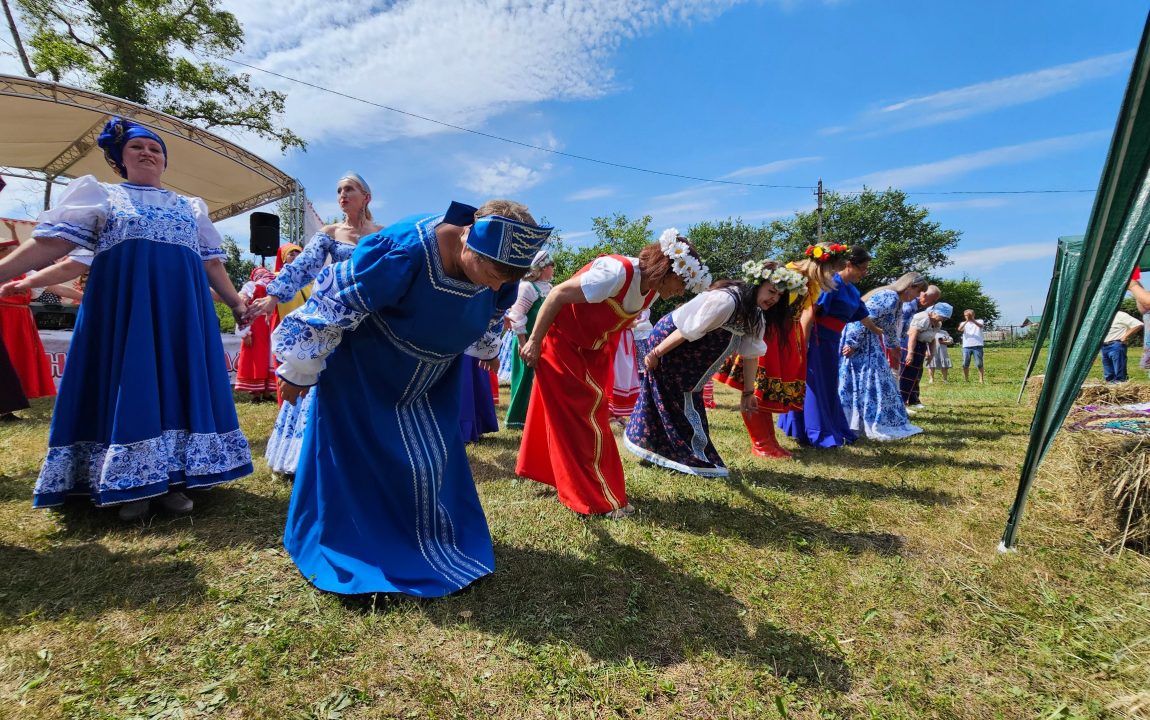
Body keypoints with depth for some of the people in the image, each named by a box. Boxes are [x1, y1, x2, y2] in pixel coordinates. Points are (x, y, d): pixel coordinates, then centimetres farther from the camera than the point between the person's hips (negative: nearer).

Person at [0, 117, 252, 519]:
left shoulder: (190, 208, 18)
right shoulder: (102, 197, 11)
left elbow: (212, 263, 16)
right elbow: (48, 244, 3)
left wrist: (236, 302, 10)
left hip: (182, 309, 2)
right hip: (122, 306, -2)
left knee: (176, 385, 1)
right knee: (126, 385, -2)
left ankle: (170, 480, 8)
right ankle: (133, 487, 7)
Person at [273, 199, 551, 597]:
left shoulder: (499, 265, -18)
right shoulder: (402, 253, -38)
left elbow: (491, 314, 5)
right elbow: (332, 307, -26)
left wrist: (486, 352, 22)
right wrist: (299, 372, -15)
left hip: (432, 381, 5)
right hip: (363, 377, -5)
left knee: (431, 462, 13)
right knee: (354, 462, 5)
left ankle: (430, 545, 34)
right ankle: (339, 551, 29)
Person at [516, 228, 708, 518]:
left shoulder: (652, 290, -3)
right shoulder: (618, 272, -30)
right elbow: (557, 295, -27)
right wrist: (534, 342, -24)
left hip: (592, 350, 8)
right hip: (562, 344, -8)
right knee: (585, 413, -5)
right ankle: (601, 499, 7)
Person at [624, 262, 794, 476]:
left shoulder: (756, 314, -1)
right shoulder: (726, 300, -32)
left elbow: (751, 353, 1)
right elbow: (686, 331, -30)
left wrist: (748, 392, 1)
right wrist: (655, 354, -25)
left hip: (690, 356, 9)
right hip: (669, 342, -9)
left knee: (687, 401, 16)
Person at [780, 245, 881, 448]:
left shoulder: (852, 290, 14)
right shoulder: (832, 283, -13)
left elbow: (863, 316, 29)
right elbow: (811, 310, -21)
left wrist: (879, 331, 42)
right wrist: (803, 343, -25)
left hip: (831, 342, 9)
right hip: (818, 339, -9)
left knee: (829, 386, 16)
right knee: (816, 384, -3)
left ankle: (833, 430, 28)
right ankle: (818, 434, 6)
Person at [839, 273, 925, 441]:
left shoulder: (896, 300, 16)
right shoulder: (889, 297, -17)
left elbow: (890, 328, 28)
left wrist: (893, 348, 36)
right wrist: (852, 344, -26)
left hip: (870, 342, 10)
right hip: (859, 341, -10)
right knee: (870, 383, -5)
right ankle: (878, 425, 2)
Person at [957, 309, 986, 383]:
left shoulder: (979, 321, 8)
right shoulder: (963, 323, 14)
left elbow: (980, 325, -17)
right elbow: (959, 329, -9)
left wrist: (972, 320, -36)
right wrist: (966, 321, -25)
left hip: (977, 346, -2)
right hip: (966, 346, 2)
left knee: (979, 364, -3)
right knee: (965, 365, 3)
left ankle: (981, 380, 2)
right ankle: (966, 380, 14)